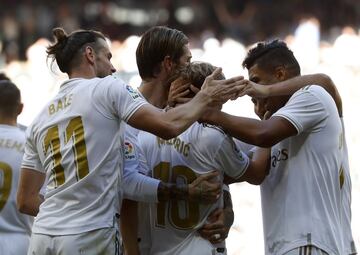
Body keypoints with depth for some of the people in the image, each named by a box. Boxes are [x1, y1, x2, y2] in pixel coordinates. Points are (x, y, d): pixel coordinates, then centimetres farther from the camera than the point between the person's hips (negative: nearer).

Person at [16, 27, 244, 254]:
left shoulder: (40, 119, 16)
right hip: (89, 236, -6)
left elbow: (26, 201, 14)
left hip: (43, 236, 6)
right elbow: (169, 126, -10)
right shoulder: (107, 88, 0)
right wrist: (206, 97, 5)